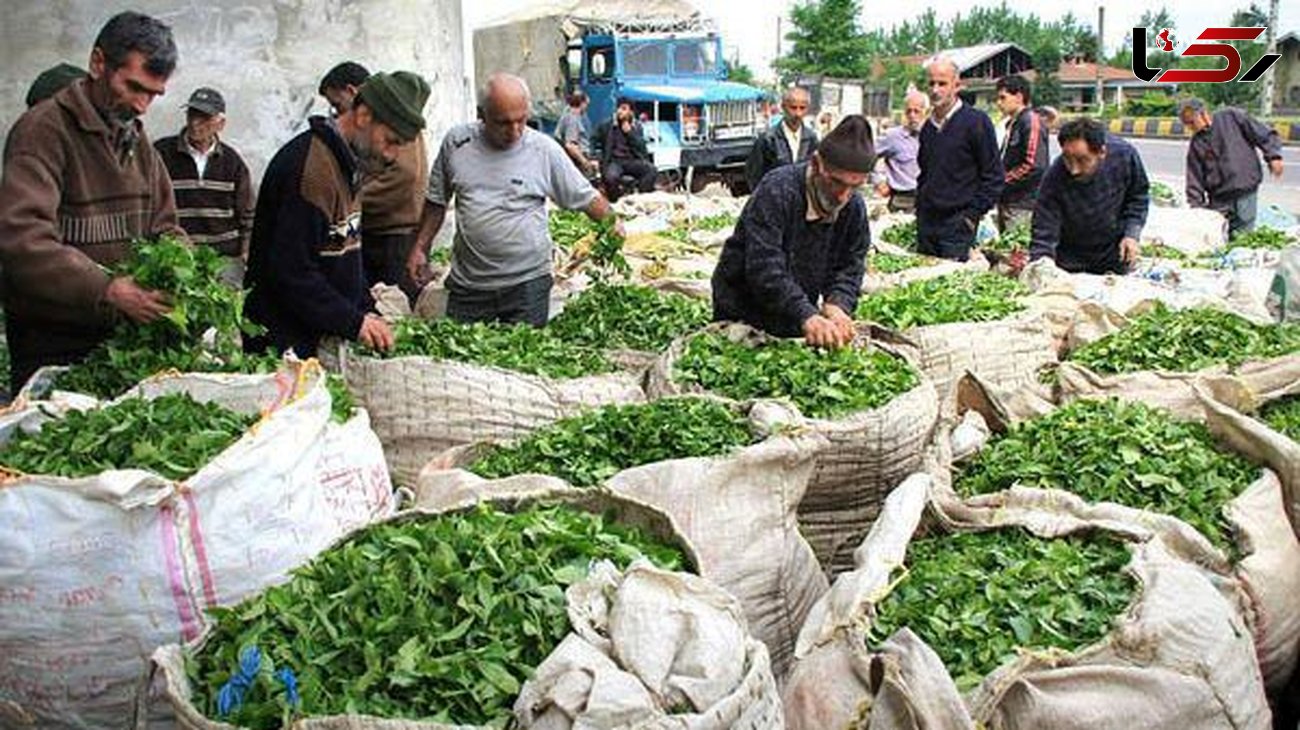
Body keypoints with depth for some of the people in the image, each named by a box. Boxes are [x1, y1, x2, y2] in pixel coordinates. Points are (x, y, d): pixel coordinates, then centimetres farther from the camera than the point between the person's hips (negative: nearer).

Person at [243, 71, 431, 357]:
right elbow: (291, 271, -25)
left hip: (321, 335, 9)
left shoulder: (343, 161, 12)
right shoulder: (311, 168, -20)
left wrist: (367, 312, 8)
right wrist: (354, 322, -22)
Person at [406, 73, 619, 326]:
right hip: (467, 284, 2)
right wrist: (420, 248, 10)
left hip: (528, 283, -2)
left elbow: (586, 197, 0)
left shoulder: (545, 150, -6)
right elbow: (436, 201, 13)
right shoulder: (456, 142, 1)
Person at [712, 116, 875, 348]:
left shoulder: (855, 207, -6)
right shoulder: (776, 192, -27)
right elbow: (764, 268, -35)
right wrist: (807, 317, -45)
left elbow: (850, 267, -5)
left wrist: (837, 304, -28)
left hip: (798, 320, 5)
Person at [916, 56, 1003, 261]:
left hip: (957, 223, -6)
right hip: (926, 222, 7)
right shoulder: (928, 126, 14)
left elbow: (993, 177, -8)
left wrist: (972, 215, -12)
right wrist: (920, 208, 15)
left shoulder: (976, 122, -7)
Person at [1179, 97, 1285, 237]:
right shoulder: (1195, 145, 11)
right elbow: (1194, 181, 8)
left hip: (1245, 191, -4)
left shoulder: (1230, 117, 2)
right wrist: (1196, 207, 2)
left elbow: (1263, 134, 2)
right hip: (1218, 201, 4)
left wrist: (1273, 156, -9)